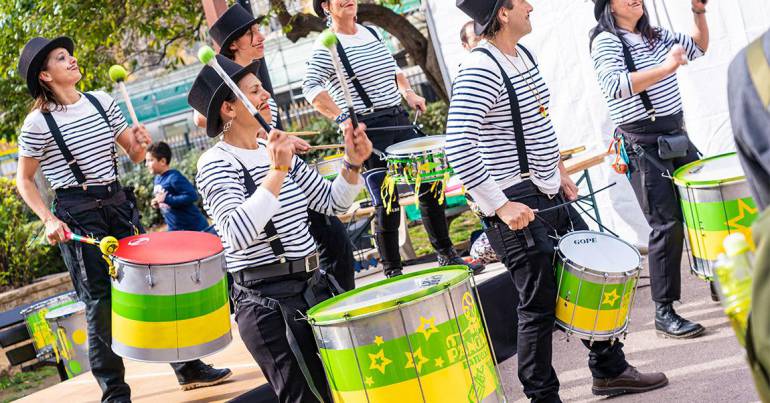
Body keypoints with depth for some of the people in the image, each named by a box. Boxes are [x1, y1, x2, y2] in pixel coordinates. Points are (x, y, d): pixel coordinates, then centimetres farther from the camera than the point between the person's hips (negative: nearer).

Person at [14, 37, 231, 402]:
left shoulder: (102, 102, 5)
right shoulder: (38, 122, -10)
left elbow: (134, 156, 11)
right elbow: (24, 180, -2)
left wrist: (139, 143, -11)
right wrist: (48, 220, -13)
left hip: (118, 204, 5)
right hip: (77, 215, -5)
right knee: (101, 302, -1)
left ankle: (188, 368, 21)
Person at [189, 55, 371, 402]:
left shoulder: (276, 150, 11)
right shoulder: (216, 164, -13)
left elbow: (331, 202, 16)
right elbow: (238, 236, -29)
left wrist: (352, 165, -2)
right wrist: (276, 172, -31)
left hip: (314, 287, 8)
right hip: (269, 303, -8)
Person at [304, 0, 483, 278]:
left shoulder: (372, 33, 13)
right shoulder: (327, 47, -9)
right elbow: (311, 88, -21)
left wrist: (408, 92, 9)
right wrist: (342, 118, -32)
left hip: (399, 120, 7)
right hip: (367, 129, -7)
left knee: (429, 187, 9)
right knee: (387, 205, -7)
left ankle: (447, 256, 23)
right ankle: (392, 273, 7)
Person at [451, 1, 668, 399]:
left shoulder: (524, 55, 9)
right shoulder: (479, 70, -21)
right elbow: (459, 148, -30)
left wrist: (559, 172, 19)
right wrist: (501, 206, -28)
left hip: (550, 198, 9)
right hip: (516, 208, -9)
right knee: (539, 307, -1)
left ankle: (609, 370, 34)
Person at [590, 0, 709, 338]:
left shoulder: (655, 36, 12)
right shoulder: (606, 41, -11)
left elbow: (697, 48, 24)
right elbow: (614, 85, -29)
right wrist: (666, 67, -34)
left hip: (676, 135, 8)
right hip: (642, 144, -7)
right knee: (667, 225, -9)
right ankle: (664, 313, -1)